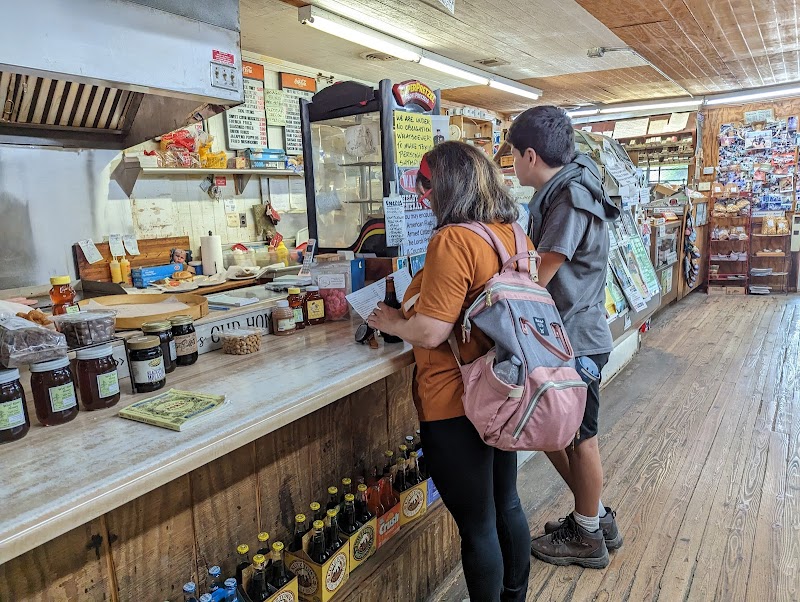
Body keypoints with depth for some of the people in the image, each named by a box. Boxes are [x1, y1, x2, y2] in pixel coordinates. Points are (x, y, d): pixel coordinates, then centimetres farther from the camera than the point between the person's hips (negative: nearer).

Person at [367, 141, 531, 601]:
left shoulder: (453, 241, -22)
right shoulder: (516, 234, 3)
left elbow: (430, 332, -25)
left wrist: (391, 322, -5)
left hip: (457, 405, -8)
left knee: (477, 526, 10)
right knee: (507, 505, 24)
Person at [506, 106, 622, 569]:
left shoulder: (571, 200, -21)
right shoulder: (561, 192, 9)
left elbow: (536, 280, -22)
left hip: (576, 340, -9)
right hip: (563, 336, 9)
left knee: (579, 439, 8)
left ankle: (588, 537, 29)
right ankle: (597, 517, 37)